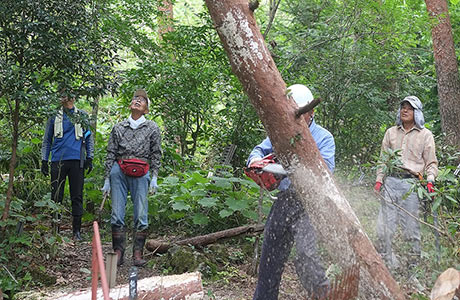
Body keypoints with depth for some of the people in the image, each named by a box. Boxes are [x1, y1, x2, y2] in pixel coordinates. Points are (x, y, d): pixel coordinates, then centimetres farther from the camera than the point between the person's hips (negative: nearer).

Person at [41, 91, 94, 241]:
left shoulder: (82, 116, 11)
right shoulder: (54, 116, 10)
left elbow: (89, 137, 12)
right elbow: (47, 140, 14)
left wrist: (89, 158, 4)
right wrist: (44, 160, 7)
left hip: (77, 160, 0)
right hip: (58, 161, 0)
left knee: (77, 196, 1)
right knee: (56, 196, 1)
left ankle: (77, 231, 6)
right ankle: (55, 229, 8)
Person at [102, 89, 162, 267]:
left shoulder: (152, 128, 12)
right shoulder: (119, 128, 14)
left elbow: (156, 154, 8)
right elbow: (110, 154, 13)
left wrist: (154, 178, -2)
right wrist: (107, 180, 8)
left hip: (141, 174, -1)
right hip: (119, 172, 1)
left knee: (141, 215, -5)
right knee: (117, 214, -2)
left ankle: (138, 253, 1)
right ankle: (118, 252, 4)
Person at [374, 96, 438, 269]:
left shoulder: (425, 135, 9)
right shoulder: (391, 133, 18)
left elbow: (431, 162, 9)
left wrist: (430, 181, -7)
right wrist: (379, 180, 9)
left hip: (411, 183, -3)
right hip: (391, 182, 3)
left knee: (410, 226, -4)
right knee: (384, 226, -3)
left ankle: (413, 264, 6)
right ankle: (388, 265, 5)